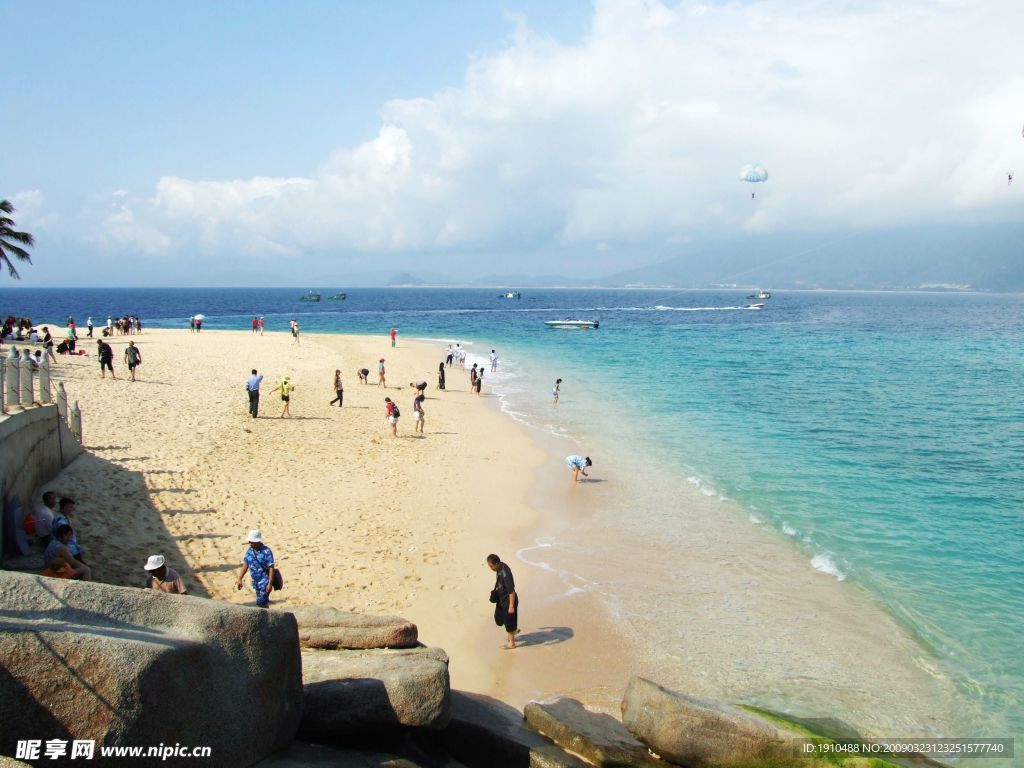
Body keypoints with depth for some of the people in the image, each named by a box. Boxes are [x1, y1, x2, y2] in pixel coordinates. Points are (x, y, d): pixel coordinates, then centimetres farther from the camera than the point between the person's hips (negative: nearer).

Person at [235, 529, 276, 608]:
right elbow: (245, 565, 12)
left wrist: (270, 583, -21)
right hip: (255, 582, 7)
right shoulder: (249, 551, 4)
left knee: (260, 603, -12)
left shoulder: (266, 551, -17)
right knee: (264, 602, 13)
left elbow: (271, 568, -17)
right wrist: (239, 579, 6)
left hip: (265, 582, -7)